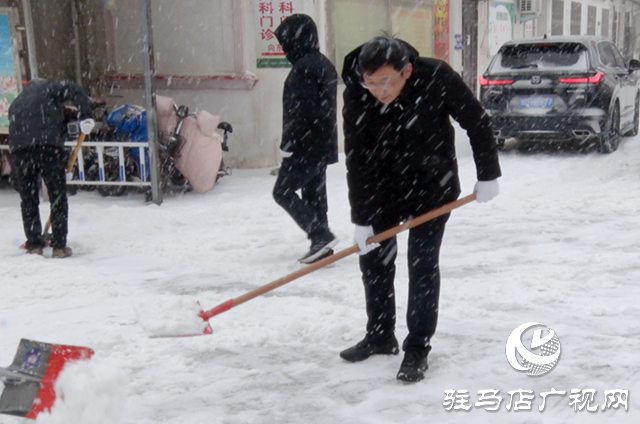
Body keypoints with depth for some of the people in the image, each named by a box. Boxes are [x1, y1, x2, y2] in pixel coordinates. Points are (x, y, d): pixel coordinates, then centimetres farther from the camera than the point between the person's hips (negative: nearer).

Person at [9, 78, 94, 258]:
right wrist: (85, 116, -1)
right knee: (58, 198, 3)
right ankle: (59, 246, 4)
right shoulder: (48, 89, 18)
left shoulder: (15, 104, 31)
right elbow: (73, 90, 0)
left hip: (19, 150, 4)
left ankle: (34, 245, 15)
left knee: (28, 200, 13)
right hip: (48, 147, -4)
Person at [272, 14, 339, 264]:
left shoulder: (304, 67, -17)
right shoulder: (323, 64, 14)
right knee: (314, 193, 14)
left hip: (306, 145, -10)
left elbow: (300, 110, -24)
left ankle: (321, 236, -8)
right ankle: (321, 243, 18)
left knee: (283, 192, -3)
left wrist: (288, 143, -18)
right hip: (321, 144, 10)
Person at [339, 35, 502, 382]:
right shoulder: (356, 95, -23)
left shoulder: (437, 78, -27)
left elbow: (477, 123, -13)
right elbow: (357, 161, -21)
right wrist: (362, 219, -21)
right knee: (372, 257, 8)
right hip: (383, 188, 3)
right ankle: (379, 336, 25)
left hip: (432, 186, -3)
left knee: (423, 263, -6)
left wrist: (487, 175, -8)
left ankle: (418, 348, 6)